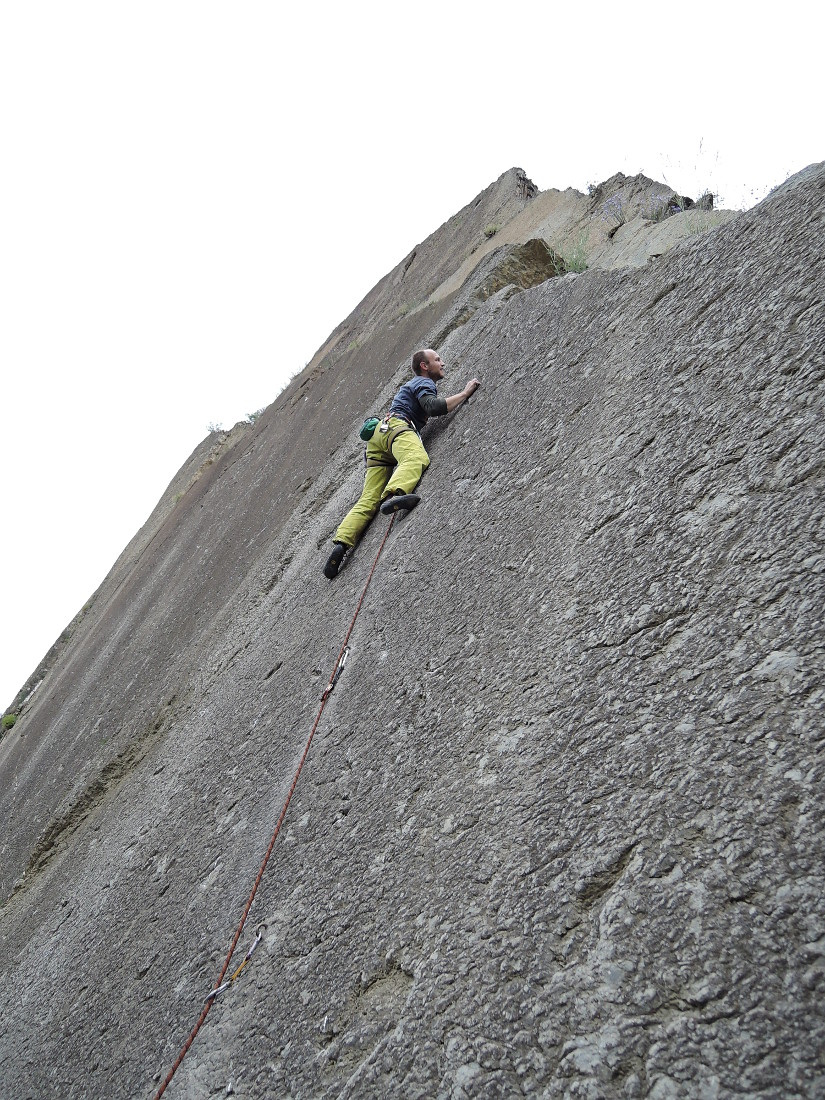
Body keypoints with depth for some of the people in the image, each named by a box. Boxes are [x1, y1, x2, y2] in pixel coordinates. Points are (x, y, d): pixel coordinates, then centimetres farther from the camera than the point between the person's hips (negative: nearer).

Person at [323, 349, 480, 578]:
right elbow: (434, 407, -9)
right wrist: (465, 393, 2)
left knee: (368, 501, -7)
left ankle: (341, 543, -25)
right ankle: (394, 495, -70)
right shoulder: (423, 383, 11)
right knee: (417, 459, -39)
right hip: (396, 427, -9)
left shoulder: (412, 384, 40)